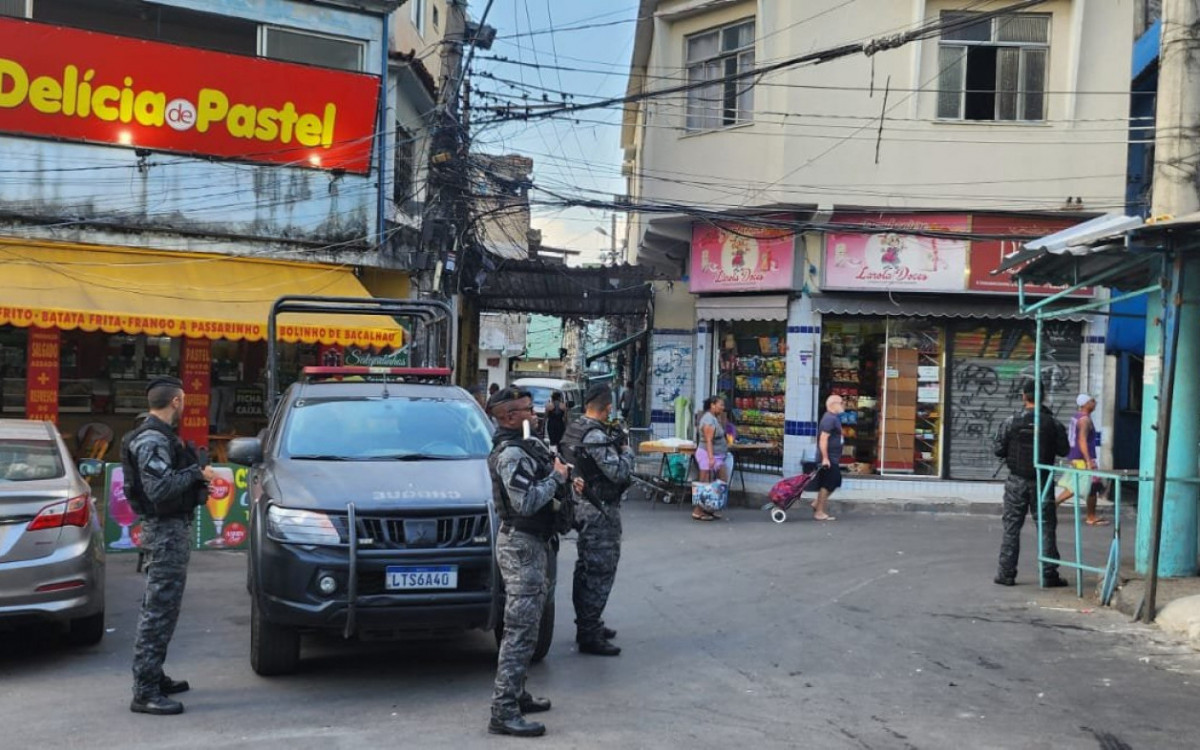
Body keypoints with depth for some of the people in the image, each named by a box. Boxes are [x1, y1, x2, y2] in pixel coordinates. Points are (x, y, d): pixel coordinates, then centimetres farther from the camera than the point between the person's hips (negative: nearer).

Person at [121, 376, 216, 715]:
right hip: (166, 529, -11)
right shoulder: (152, 440, -17)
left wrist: (198, 480, 12)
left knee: (159, 608, 18)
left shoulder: (159, 436, 16)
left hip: (170, 526, 11)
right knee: (159, 610, -9)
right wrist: (197, 473, -18)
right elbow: (160, 489, -26)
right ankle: (145, 693, -7)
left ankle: (154, 678, 28)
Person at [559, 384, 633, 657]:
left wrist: (615, 445, 9)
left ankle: (586, 625, 30)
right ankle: (589, 635, -1)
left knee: (586, 570, 18)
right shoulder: (596, 436, -21)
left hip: (582, 508, 10)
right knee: (600, 572, -4)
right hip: (600, 512, -10)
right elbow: (619, 472, -23)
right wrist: (626, 450, -6)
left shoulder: (573, 430, 9)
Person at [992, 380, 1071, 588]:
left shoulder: (1011, 422, -8)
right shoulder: (1052, 423, -6)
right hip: (1042, 482, 0)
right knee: (1047, 528, 8)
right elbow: (1064, 450, 2)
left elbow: (997, 450, -6)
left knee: (1011, 528, 7)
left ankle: (1006, 574, 8)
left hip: (1017, 481, 0)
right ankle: (1049, 574, 9)